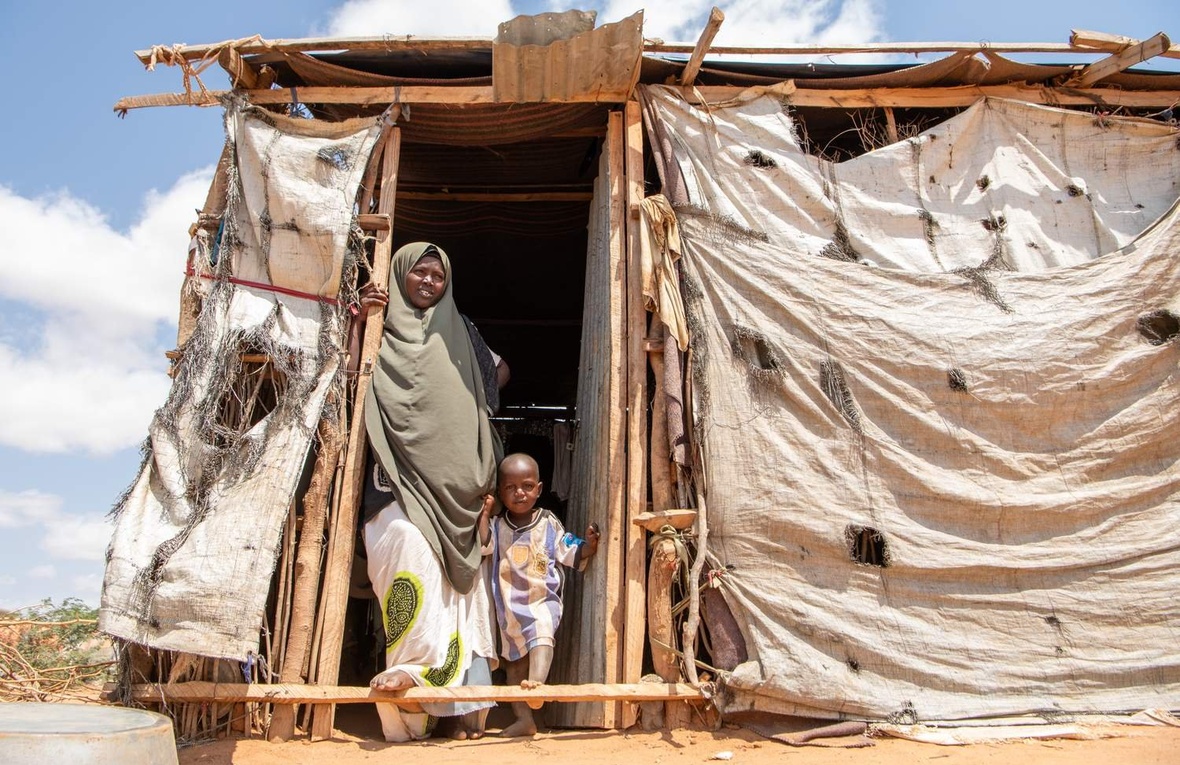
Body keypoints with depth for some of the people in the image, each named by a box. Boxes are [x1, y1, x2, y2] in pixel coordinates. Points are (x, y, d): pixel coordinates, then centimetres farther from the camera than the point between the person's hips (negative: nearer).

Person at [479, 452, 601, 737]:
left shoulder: (549, 523, 0)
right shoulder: (498, 525, 2)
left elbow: (570, 553, 1)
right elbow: (484, 544, -16)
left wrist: (588, 544, -16)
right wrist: (485, 512, -18)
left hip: (543, 599, -3)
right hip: (510, 604, 3)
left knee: (541, 637, -32)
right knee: (514, 657, 9)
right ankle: (524, 719, 18)